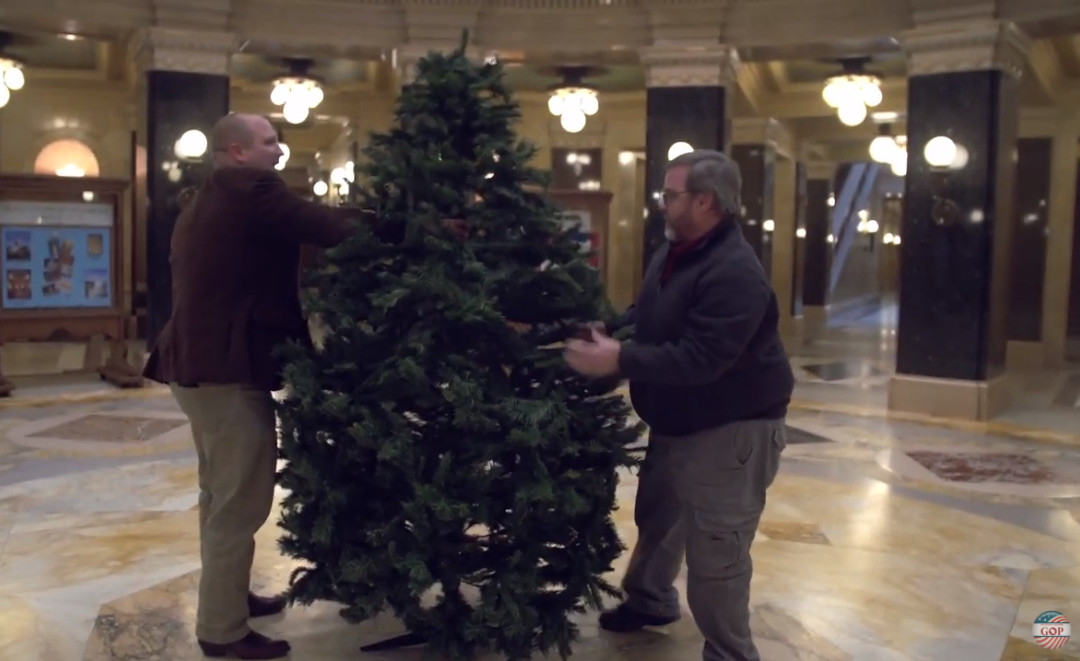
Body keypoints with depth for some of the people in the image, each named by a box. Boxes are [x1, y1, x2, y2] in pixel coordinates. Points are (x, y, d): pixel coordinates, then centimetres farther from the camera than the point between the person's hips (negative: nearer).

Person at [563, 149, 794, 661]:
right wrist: (606, 329, -1)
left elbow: (699, 359, -34)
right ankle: (650, 600, 51)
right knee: (658, 517, 27)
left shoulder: (735, 273, -29)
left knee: (715, 556, -2)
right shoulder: (674, 252, 4)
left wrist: (618, 361, -32)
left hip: (730, 430, -10)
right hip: (676, 422, 10)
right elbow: (648, 315, 17)